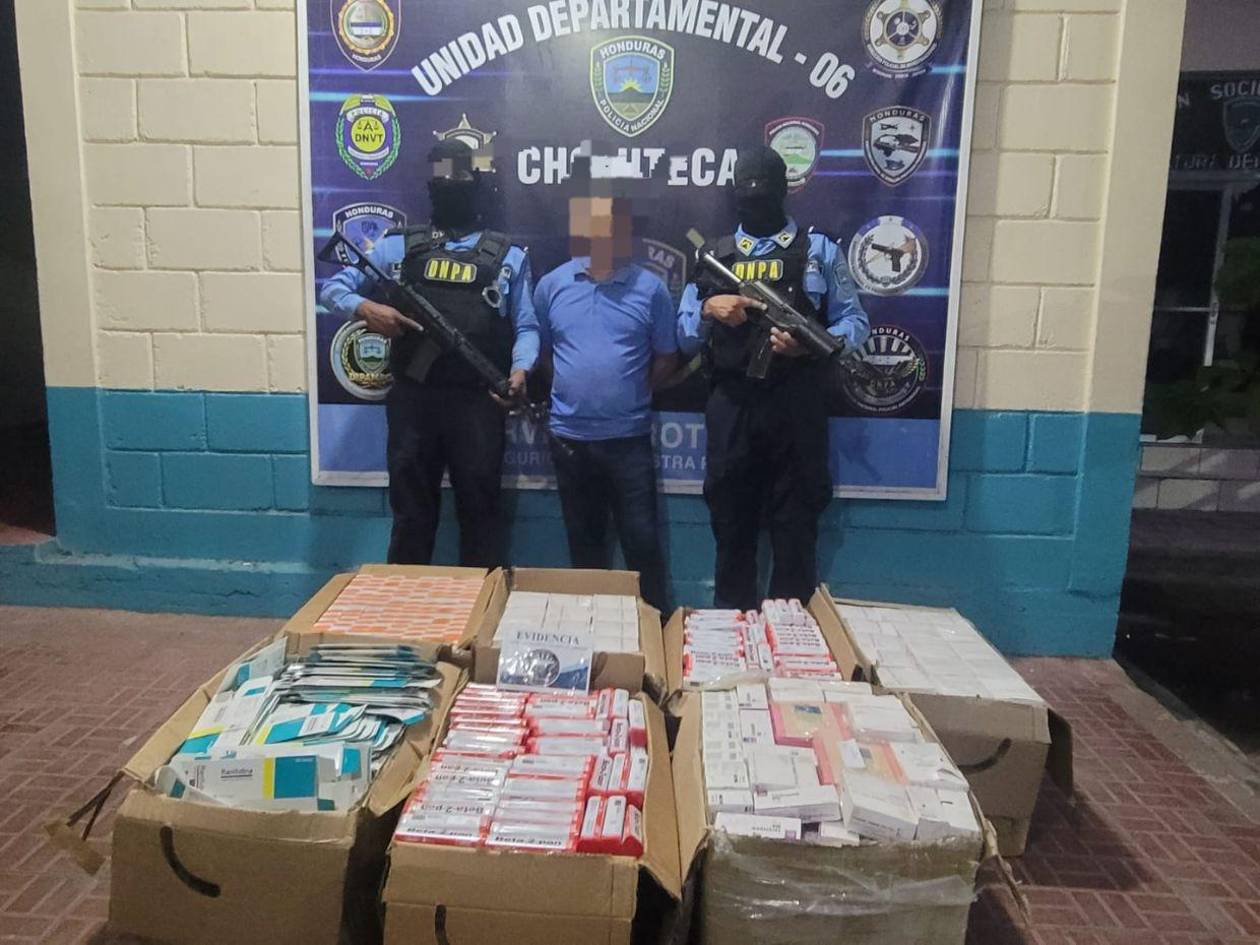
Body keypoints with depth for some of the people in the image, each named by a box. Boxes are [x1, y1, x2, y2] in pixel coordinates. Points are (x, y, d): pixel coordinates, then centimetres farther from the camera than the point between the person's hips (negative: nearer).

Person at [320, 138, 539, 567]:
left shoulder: (508, 256, 9)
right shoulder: (398, 246, 10)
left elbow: (526, 327, 5)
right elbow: (334, 288, 11)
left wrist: (519, 370, -14)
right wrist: (366, 308, -11)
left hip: (477, 401, -1)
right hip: (412, 398, 1)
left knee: (480, 510, 6)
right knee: (411, 510, 10)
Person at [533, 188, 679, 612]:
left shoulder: (650, 287, -3)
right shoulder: (552, 284, 2)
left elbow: (666, 358, 4)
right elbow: (539, 349, 11)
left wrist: (629, 393, 1)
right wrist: (571, 391, 6)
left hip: (629, 436, -2)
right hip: (569, 436, 2)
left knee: (642, 541, 3)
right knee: (584, 541, 15)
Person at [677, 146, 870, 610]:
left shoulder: (820, 250, 6)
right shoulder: (714, 255, 13)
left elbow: (855, 322, 3)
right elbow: (684, 337, 12)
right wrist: (708, 309, -9)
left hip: (797, 406, -2)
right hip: (730, 408, 2)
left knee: (795, 525, 4)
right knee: (731, 524, 10)